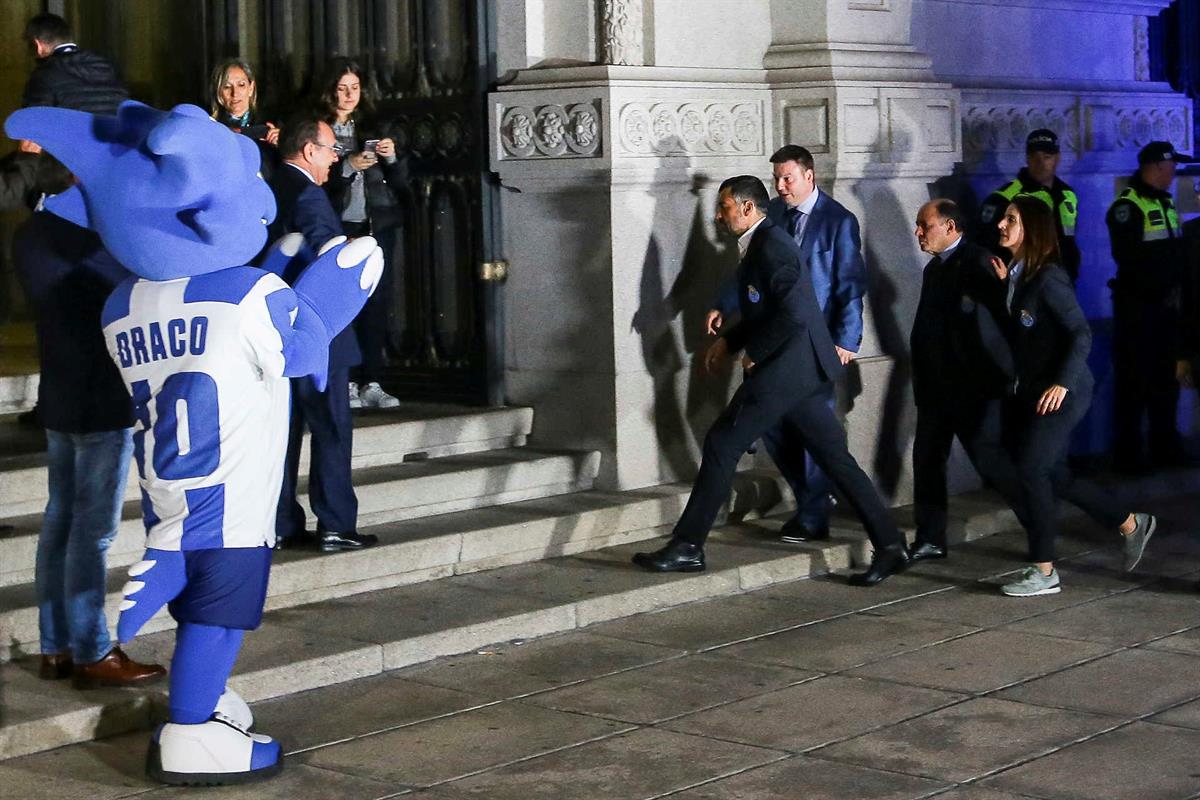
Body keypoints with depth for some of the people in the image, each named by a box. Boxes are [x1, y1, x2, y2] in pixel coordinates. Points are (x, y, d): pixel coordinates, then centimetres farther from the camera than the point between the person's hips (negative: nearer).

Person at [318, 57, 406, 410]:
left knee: (375, 303, 1)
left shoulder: (372, 126, 11)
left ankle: (371, 384, 4)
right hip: (338, 227, -4)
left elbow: (400, 180, 11)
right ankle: (346, 382, -3)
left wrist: (392, 157, -8)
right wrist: (349, 166, -21)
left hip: (377, 226, 4)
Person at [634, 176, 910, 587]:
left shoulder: (771, 245, -14)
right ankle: (889, 544, 9)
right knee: (835, 457, 9)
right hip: (800, 370, 10)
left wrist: (754, 352, -13)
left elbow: (793, 313, -23)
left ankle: (686, 547, -2)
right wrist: (728, 340, 16)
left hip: (783, 369, -10)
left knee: (721, 445, -6)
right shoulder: (759, 244, 18)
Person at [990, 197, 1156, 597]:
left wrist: (1063, 382, -26)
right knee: (1053, 473, 13)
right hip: (1031, 389, 9)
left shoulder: (1048, 278, -16)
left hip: (1061, 393, -9)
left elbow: (1081, 333, -18)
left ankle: (1043, 571, -1)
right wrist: (1005, 287, 5)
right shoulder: (1018, 275, 9)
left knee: (1030, 469, -10)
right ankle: (1131, 524, 30)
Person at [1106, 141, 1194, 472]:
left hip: (1167, 305, 8)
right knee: (1134, 380, -3)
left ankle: (1164, 448, 22)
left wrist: (1183, 286, 4)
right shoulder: (1127, 207, -12)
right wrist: (1162, 289, -18)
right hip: (1137, 305, -8)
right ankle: (1127, 454, 3)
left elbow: (1176, 252, 18)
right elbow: (1129, 259, -21)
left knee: (1167, 377, 13)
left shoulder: (1167, 204, 15)